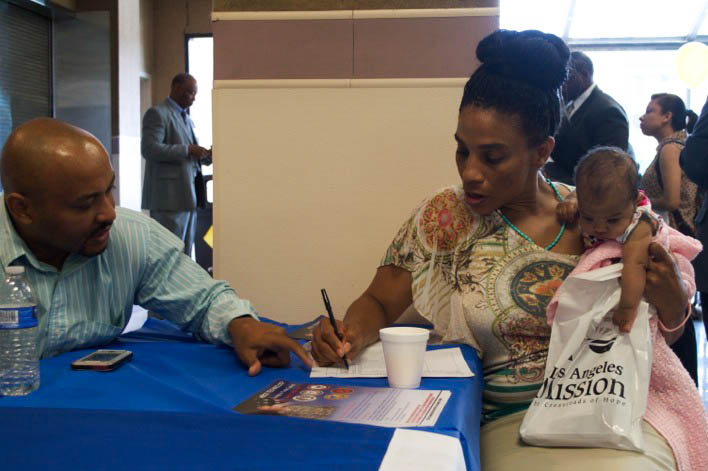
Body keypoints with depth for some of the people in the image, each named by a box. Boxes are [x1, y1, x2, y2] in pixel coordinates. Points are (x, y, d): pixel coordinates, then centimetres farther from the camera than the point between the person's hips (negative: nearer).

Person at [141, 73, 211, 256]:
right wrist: (187, 150, -19)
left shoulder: (187, 118, 23)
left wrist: (206, 156, 7)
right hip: (169, 197, -9)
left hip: (188, 196, 9)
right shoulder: (157, 113, -4)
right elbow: (149, 149, -17)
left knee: (185, 254, 9)